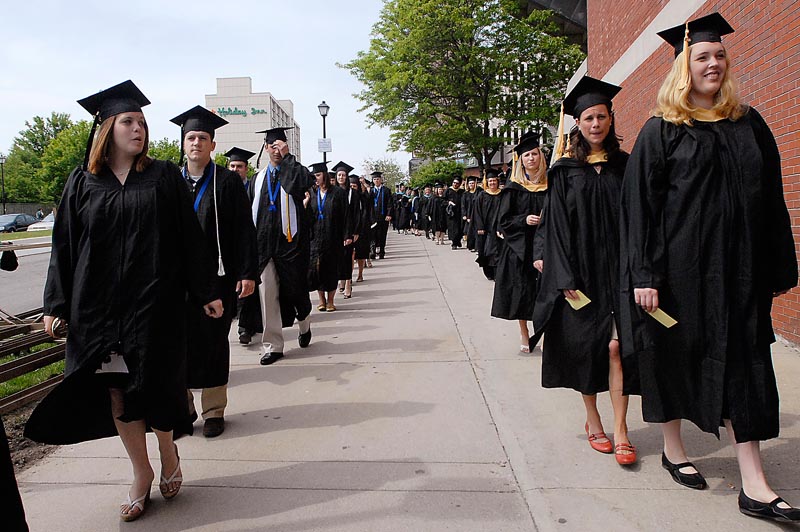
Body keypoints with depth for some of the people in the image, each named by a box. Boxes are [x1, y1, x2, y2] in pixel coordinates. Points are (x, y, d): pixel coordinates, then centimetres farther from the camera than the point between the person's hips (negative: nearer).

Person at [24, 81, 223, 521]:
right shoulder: (82, 182, 7)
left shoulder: (164, 176, 3)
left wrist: (206, 292, -1)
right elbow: (64, 247, 8)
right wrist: (57, 305, 3)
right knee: (115, 389, 6)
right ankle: (141, 472, 22)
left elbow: (188, 236, 1)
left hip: (154, 300, -2)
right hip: (97, 304, 2)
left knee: (152, 384, 2)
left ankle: (167, 451, 29)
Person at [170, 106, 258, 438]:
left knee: (213, 342, 6)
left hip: (217, 275, -3)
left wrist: (247, 273, -11)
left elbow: (244, 230, -4)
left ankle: (214, 410, 18)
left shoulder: (228, 182, 0)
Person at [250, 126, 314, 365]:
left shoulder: (294, 171, 4)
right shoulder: (258, 178, 15)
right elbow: (251, 211, 15)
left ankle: (304, 324, 37)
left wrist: (287, 156, -13)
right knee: (267, 293, -2)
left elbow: (306, 182, -21)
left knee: (294, 288, 6)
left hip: (290, 240, -3)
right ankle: (272, 345, 5)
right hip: (263, 242, 3)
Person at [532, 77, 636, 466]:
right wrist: (565, 277, -10)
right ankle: (592, 420, 24)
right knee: (585, 345, 7)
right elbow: (557, 225, -2)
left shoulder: (625, 165, 8)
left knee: (616, 345, -7)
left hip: (619, 269, 1)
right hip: (580, 269, 0)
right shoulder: (565, 169, 2)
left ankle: (620, 430, 0)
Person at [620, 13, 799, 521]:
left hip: (738, 266, 4)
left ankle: (755, 485, 8)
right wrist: (644, 275, -13)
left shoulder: (749, 123, 10)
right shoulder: (661, 131, -1)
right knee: (676, 353, 7)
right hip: (680, 263, -3)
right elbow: (639, 206, -6)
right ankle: (673, 447, 29)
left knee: (742, 361, 2)